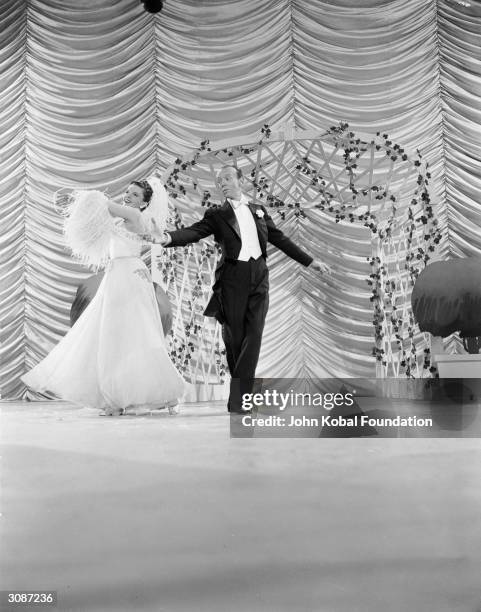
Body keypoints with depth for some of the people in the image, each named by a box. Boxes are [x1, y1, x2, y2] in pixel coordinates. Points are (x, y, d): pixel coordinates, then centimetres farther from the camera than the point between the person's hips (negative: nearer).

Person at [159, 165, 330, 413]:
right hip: (233, 277, -2)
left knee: (253, 336, -6)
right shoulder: (217, 214, 6)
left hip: (258, 276, 2)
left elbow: (280, 239, 20)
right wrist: (169, 237, -29)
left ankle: (238, 399, -5)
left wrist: (310, 261, 20)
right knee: (234, 337, 1)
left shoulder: (259, 210, 16)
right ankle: (238, 394, 16)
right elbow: (194, 232, -8)